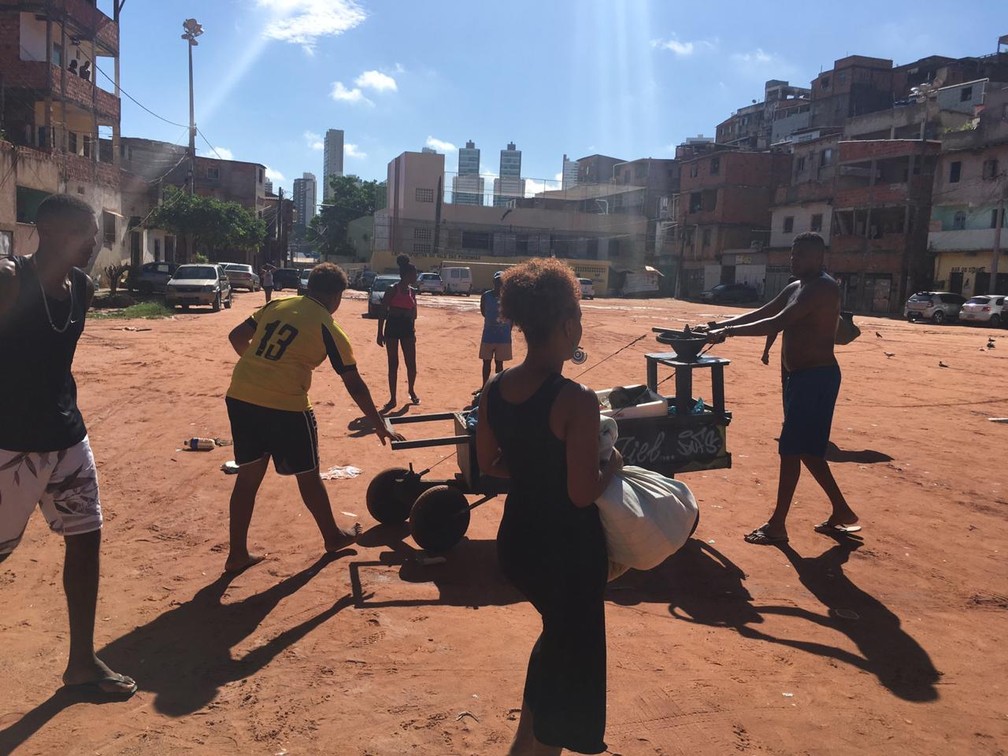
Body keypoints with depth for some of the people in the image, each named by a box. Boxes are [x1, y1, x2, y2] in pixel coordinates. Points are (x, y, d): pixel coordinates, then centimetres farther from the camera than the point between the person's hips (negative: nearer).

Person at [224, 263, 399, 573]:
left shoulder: (275, 305, 14)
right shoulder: (328, 328, -1)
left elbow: (236, 337, 18)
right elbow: (354, 384, 2)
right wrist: (379, 425, 12)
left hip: (240, 397, 5)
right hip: (284, 405, -5)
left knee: (248, 475, 16)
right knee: (308, 475, 13)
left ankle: (237, 554, 22)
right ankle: (333, 536, 34)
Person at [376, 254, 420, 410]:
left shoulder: (412, 291, 8)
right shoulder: (392, 290, -8)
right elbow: (382, 312, -8)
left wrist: (412, 329, 18)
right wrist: (380, 333, -12)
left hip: (407, 328, 4)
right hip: (392, 327, -4)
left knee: (411, 364, 5)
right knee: (393, 365, 1)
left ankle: (412, 391, 30)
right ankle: (392, 399, 10)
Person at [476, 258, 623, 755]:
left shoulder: (495, 388, -4)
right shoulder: (576, 400, -24)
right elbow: (583, 493, -22)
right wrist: (612, 466, -4)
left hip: (516, 541, 8)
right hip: (568, 549, -7)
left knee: (558, 632, 32)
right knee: (571, 659, 16)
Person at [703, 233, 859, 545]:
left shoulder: (823, 287, -18)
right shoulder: (795, 288, 14)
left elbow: (777, 323, -27)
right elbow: (758, 314, 17)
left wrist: (728, 332, -26)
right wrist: (720, 324, 4)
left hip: (817, 378, -10)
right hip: (799, 376, 10)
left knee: (791, 449, -6)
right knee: (807, 449, 15)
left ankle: (777, 525, 3)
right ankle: (841, 512, 28)